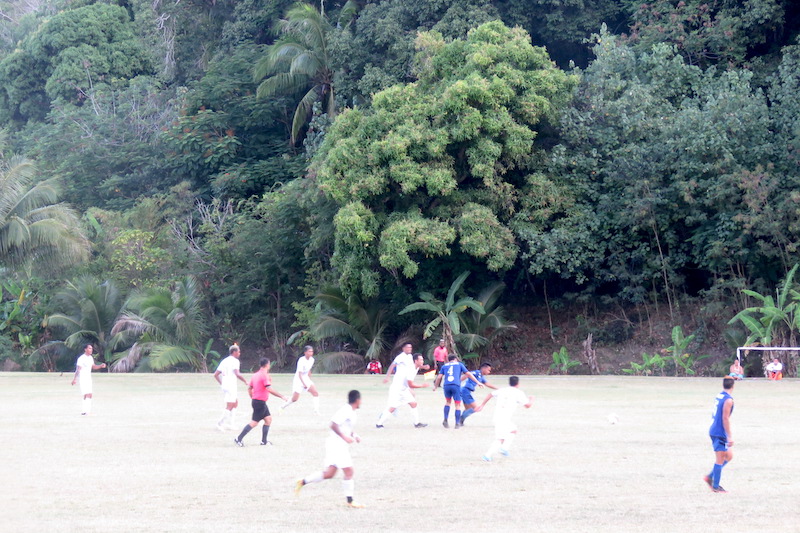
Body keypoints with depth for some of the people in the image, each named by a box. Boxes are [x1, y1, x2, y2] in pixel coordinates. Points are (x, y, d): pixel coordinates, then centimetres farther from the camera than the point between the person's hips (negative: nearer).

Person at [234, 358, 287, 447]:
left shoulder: (255, 375, 11)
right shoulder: (264, 376, -16)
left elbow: (249, 388, 17)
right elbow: (269, 389, -24)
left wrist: (252, 398, 29)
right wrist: (281, 396, -19)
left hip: (255, 400, 10)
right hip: (260, 402, -10)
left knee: (268, 418, 12)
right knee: (254, 422, -6)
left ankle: (264, 441, 12)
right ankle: (238, 439, -7)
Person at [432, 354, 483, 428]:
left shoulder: (444, 366, 23)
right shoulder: (459, 364, 20)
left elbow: (439, 377, 15)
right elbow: (468, 374, 16)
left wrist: (435, 386, 28)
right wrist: (478, 382, 19)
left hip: (446, 386, 2)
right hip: (456, 385, -2)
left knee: (448, 401, 24)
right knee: (458, 405, 6)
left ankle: (445, 420, 10)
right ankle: (457, 423, 2)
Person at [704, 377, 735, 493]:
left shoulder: (718, 397, 11)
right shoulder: (728, 400, -16)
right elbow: (725, 418, -20)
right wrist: (730, 436, -17)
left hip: (713, 431, 9)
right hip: (720, 434, -9)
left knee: (729, 456, 17)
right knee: (720, 460, -1)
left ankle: (710, 477, 16)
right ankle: (716, 486, 3)